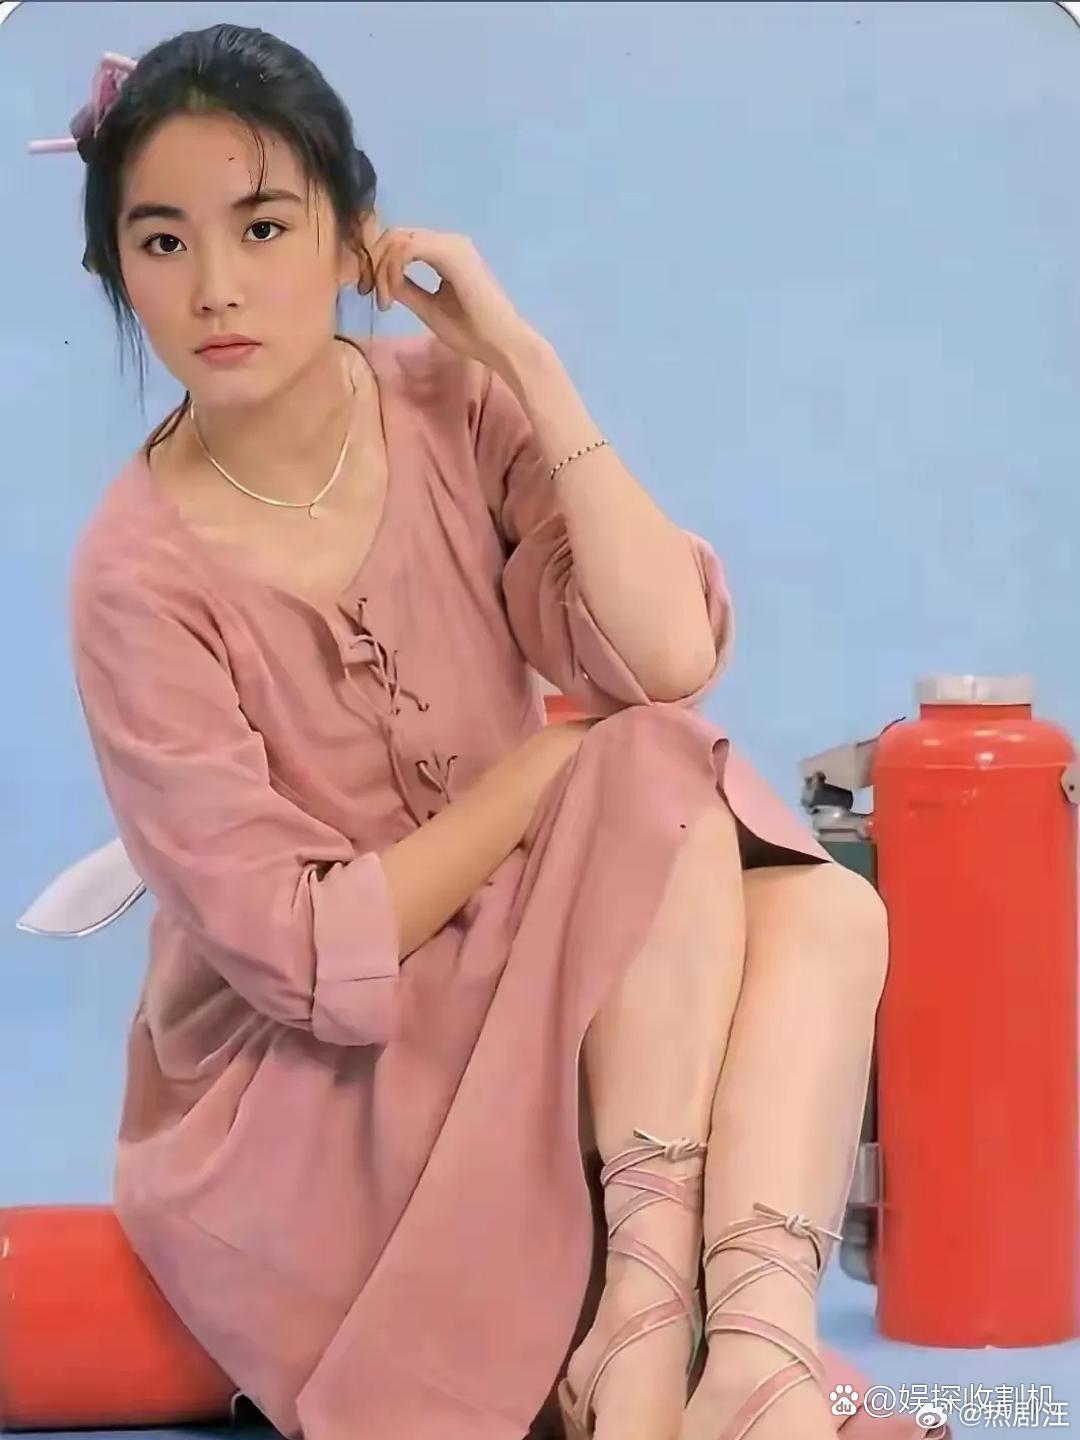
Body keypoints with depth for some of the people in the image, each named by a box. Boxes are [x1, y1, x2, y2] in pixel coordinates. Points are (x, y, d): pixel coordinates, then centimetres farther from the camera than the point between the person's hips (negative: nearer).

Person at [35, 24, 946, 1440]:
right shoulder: (142, 575, -16)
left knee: (824, 913, -24)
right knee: (663, 782, -25)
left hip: (556, 990, 5)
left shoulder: (454, 402, -5)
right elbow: (309, 953, -17)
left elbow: (671, 654, -20)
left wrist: (524, 356, -19)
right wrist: (573, 759, -12)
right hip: (304, 1074, -5)